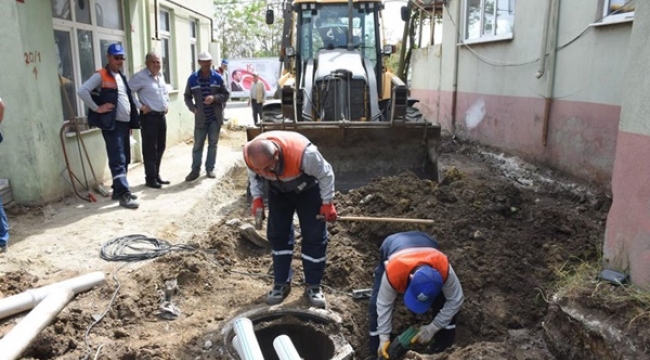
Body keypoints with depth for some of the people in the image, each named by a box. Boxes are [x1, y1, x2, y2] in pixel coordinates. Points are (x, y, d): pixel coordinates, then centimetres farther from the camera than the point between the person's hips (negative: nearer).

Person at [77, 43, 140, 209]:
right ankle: (124, 194, -10)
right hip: (112, 124, -8)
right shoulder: (100, 76, -7)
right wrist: (97, 108, -17)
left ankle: (119, 190, 23)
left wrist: (132, 121, 17)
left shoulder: (121, 76, 18)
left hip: (125, 123, 8)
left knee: (125, 160, 12)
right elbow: (82, 91, -18)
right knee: (118, 160, -10)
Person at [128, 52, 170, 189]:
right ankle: (150, 178, 7)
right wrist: (140, 106, -17)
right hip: (149, 116, -8)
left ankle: (157, 175, 25)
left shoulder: (161, 76, 13)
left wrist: (167, 104, 15)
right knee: (150, 148, -2)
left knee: (160, 147, 13)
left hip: (161, 115, 8)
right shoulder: (141, 76, -12)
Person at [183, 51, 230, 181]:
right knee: (198, 145, 4)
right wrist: (193, 108, -8)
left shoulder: (217, 77, 0)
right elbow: (187, 97, 8)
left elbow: (226, 95, 2)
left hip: (215, 118, 1)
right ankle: (195, 170, 11)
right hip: (200, 118, 0)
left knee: (213, 144, 8)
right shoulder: (192, 78, 0)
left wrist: (214, 98, -16)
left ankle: (210, 169, 18)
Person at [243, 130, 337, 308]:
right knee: (277, 234, 3)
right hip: (278, 191, 4)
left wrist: (327, 203, -18)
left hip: (307, 190, -3)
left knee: (314, 236, -3)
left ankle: (313, 286, 11)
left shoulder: (303, 153, -45)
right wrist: (257, 198, -16)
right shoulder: (249, 154, -31)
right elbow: (253, 176, -5)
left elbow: (325, 174, -24)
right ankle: (281, 283, 18)